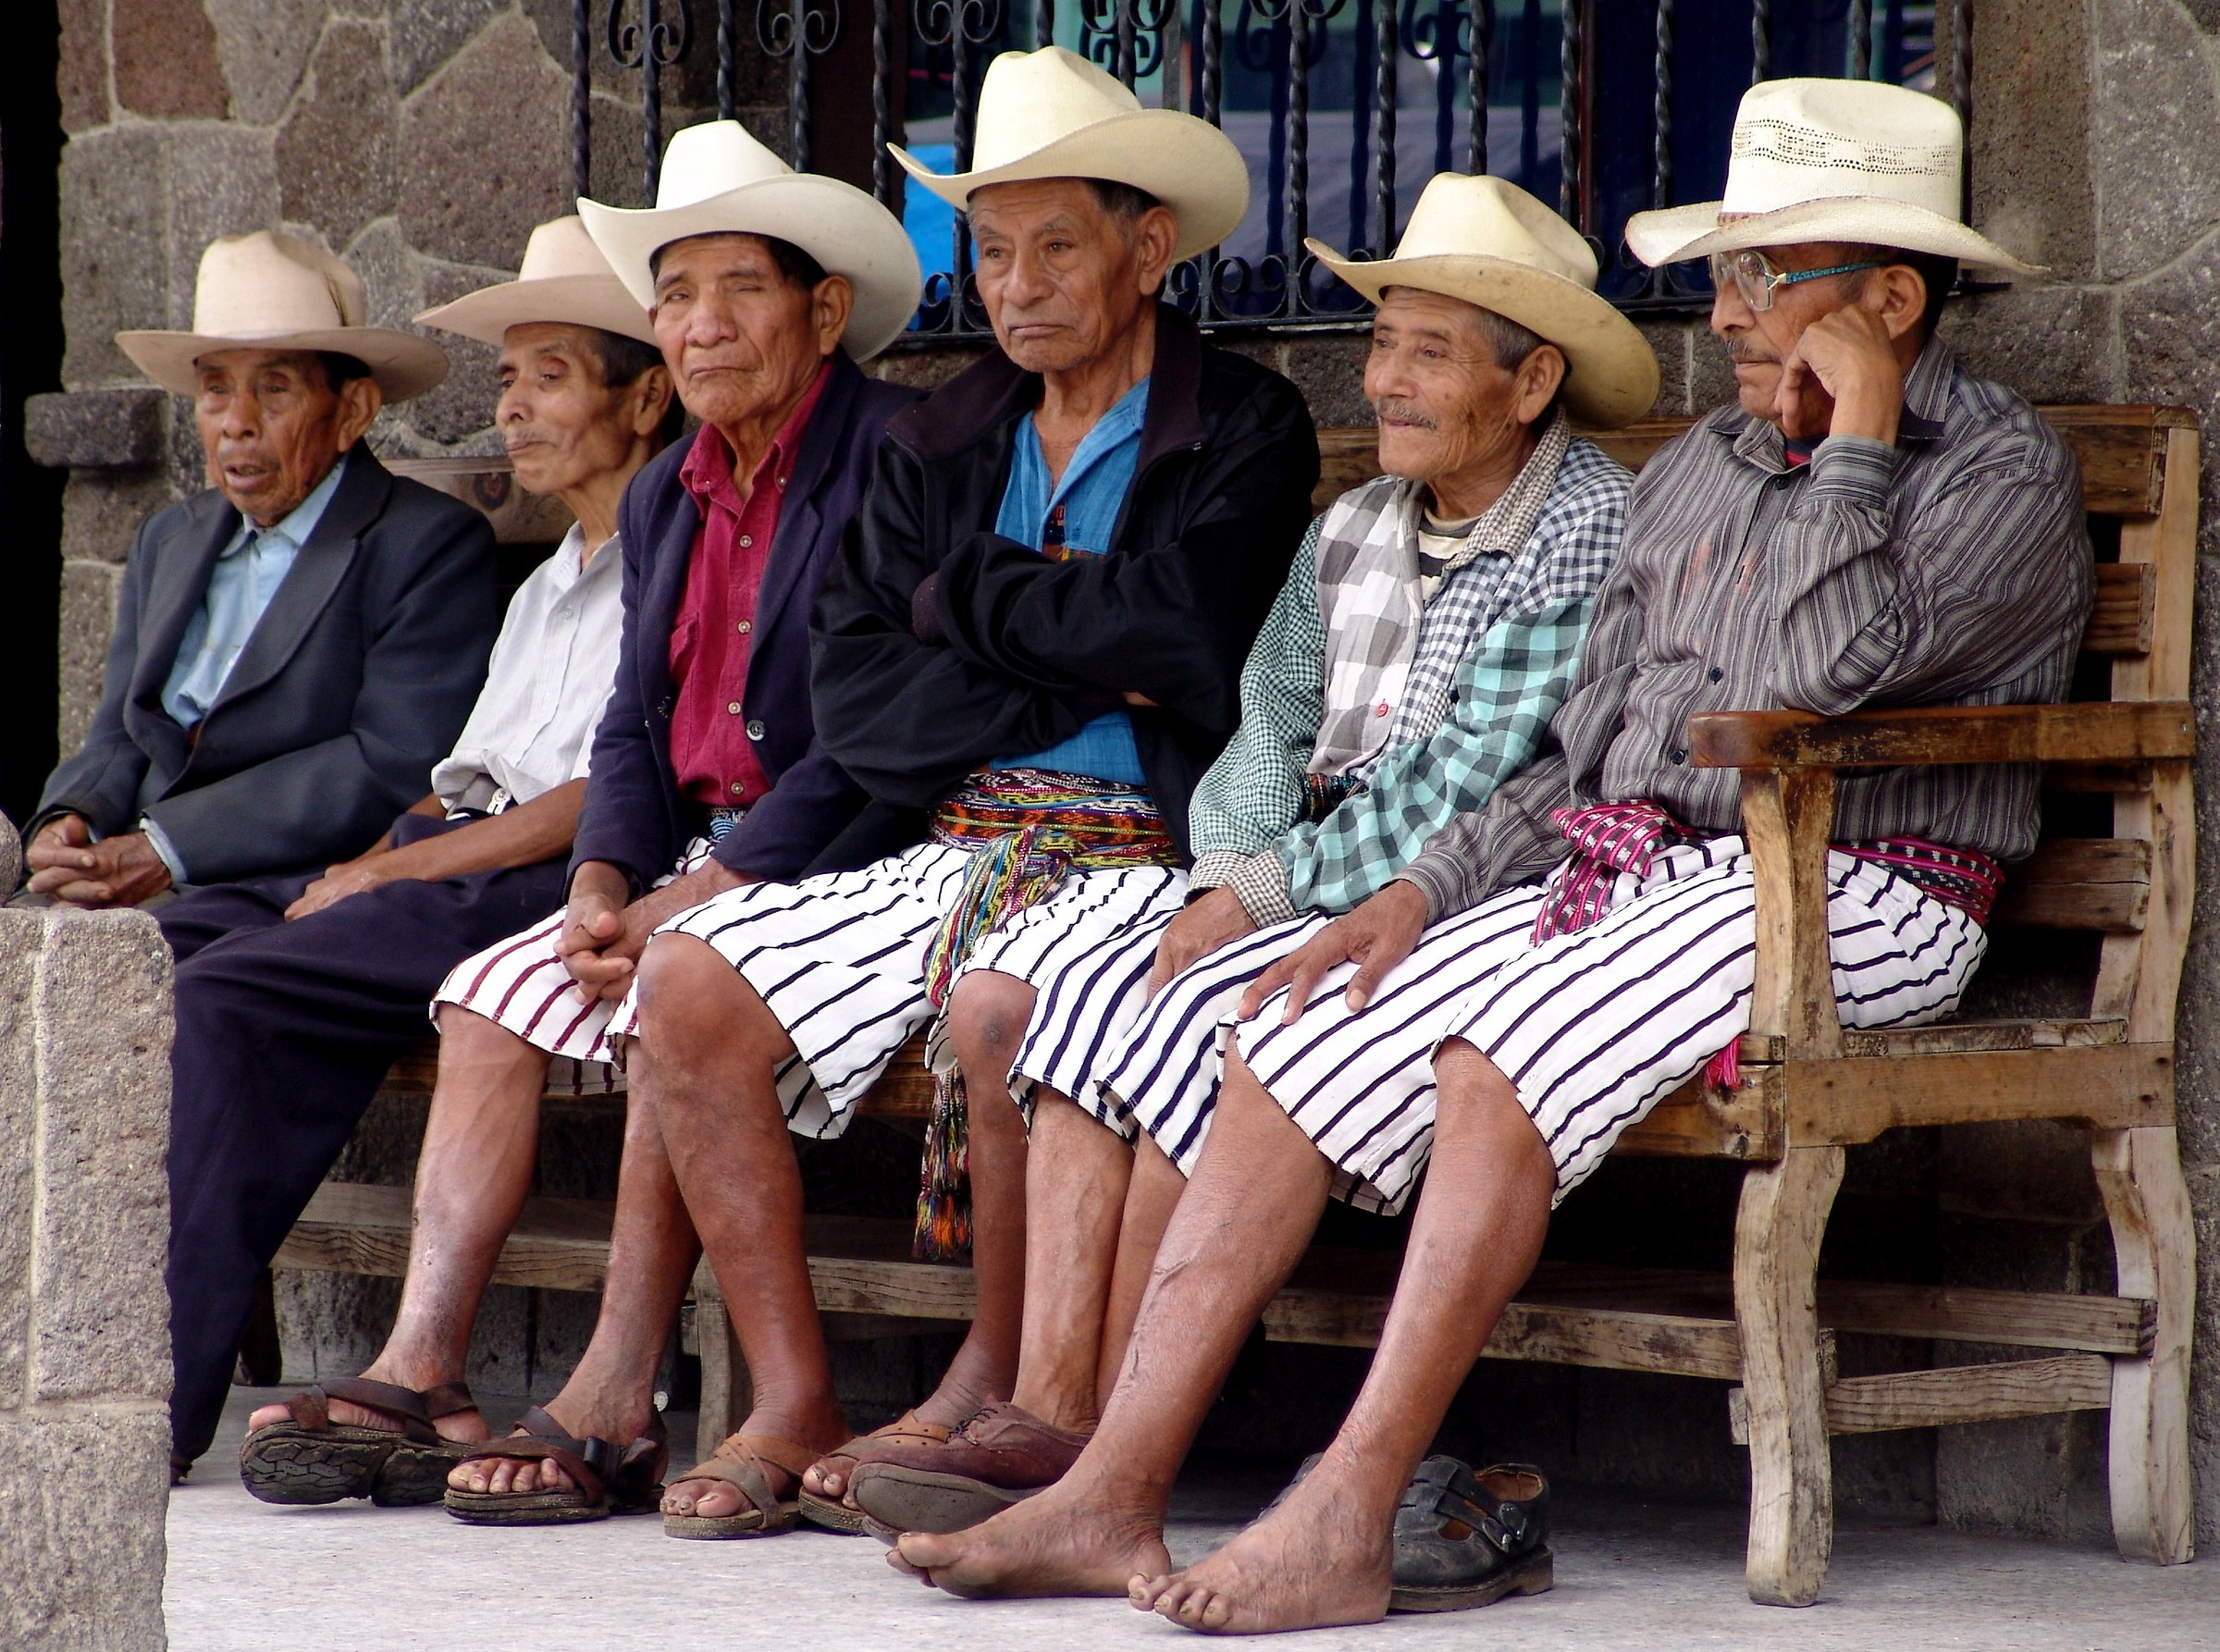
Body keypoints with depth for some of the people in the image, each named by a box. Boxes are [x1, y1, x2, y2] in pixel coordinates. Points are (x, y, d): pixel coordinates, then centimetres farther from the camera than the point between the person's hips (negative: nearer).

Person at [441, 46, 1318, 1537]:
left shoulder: (1247, 431, 0)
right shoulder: (942, 447, 16)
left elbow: (1180, 632, -19)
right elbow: (856, 697, 6)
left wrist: (967, 599, -4)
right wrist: (1075, 678, -7)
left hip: (1153, 855, -6)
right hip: (956, 844, 6)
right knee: (690, 980, -14)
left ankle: (995, 1386, -15)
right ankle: (792, 1403, -13)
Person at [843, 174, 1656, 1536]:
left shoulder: (1589, 533, -9)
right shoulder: (1354, 529, 17)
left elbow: (1472, 789, -15)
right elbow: (1275, 723, 15)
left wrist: (1275, 892, -14)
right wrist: (1227, 880, -5)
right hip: (1311, 889, 7)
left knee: (1195, 1024, -27)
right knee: (1092, 995, -18)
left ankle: (1110, 1461, -23)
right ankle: (1047, 1411, -27)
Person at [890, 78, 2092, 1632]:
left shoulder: (2006, 470, -3)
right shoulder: (1694, 470, 21)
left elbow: (1831, 670, -21)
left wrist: (1854, 437, -12)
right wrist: (1423, 893, 6)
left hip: (1850, 894, -7)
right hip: (1629, 868, 7)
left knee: (1496, 1056, -32)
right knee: (1295, 1045, -12)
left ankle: (1350, 1520, -32)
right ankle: (1114, 1497, -17)